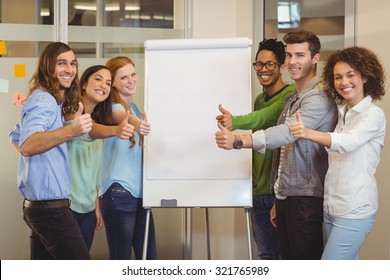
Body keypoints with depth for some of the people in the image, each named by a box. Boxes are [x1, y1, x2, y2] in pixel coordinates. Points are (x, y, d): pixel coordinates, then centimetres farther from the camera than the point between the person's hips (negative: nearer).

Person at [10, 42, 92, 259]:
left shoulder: (53, 100, 16)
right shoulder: (44, 99, -15)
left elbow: (17, 136, 30)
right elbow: (27, 146, -33)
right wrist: (71, 131, -48)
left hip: (40, 206, 10)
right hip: (50, 207, -10)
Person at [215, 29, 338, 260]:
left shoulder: (319, 96, -13)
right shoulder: (293, 98, 18)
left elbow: (289, 131, -30)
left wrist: (238, 141, -42)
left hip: (306, 199, -9)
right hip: (286, 197, 9)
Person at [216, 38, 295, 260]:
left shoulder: (292, 95, -10)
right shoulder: (259, 99, 17)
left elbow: (269, 115, -30)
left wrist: (235, 122, -45)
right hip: (259, 191, 8)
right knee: (266, 254, 13)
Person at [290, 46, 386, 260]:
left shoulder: (374, 115, -12)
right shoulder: (341, 113, 12)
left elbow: (347, 142, -31)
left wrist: (309, 134, -47)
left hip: (355, 211, -7)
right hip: (331, 207, 7)